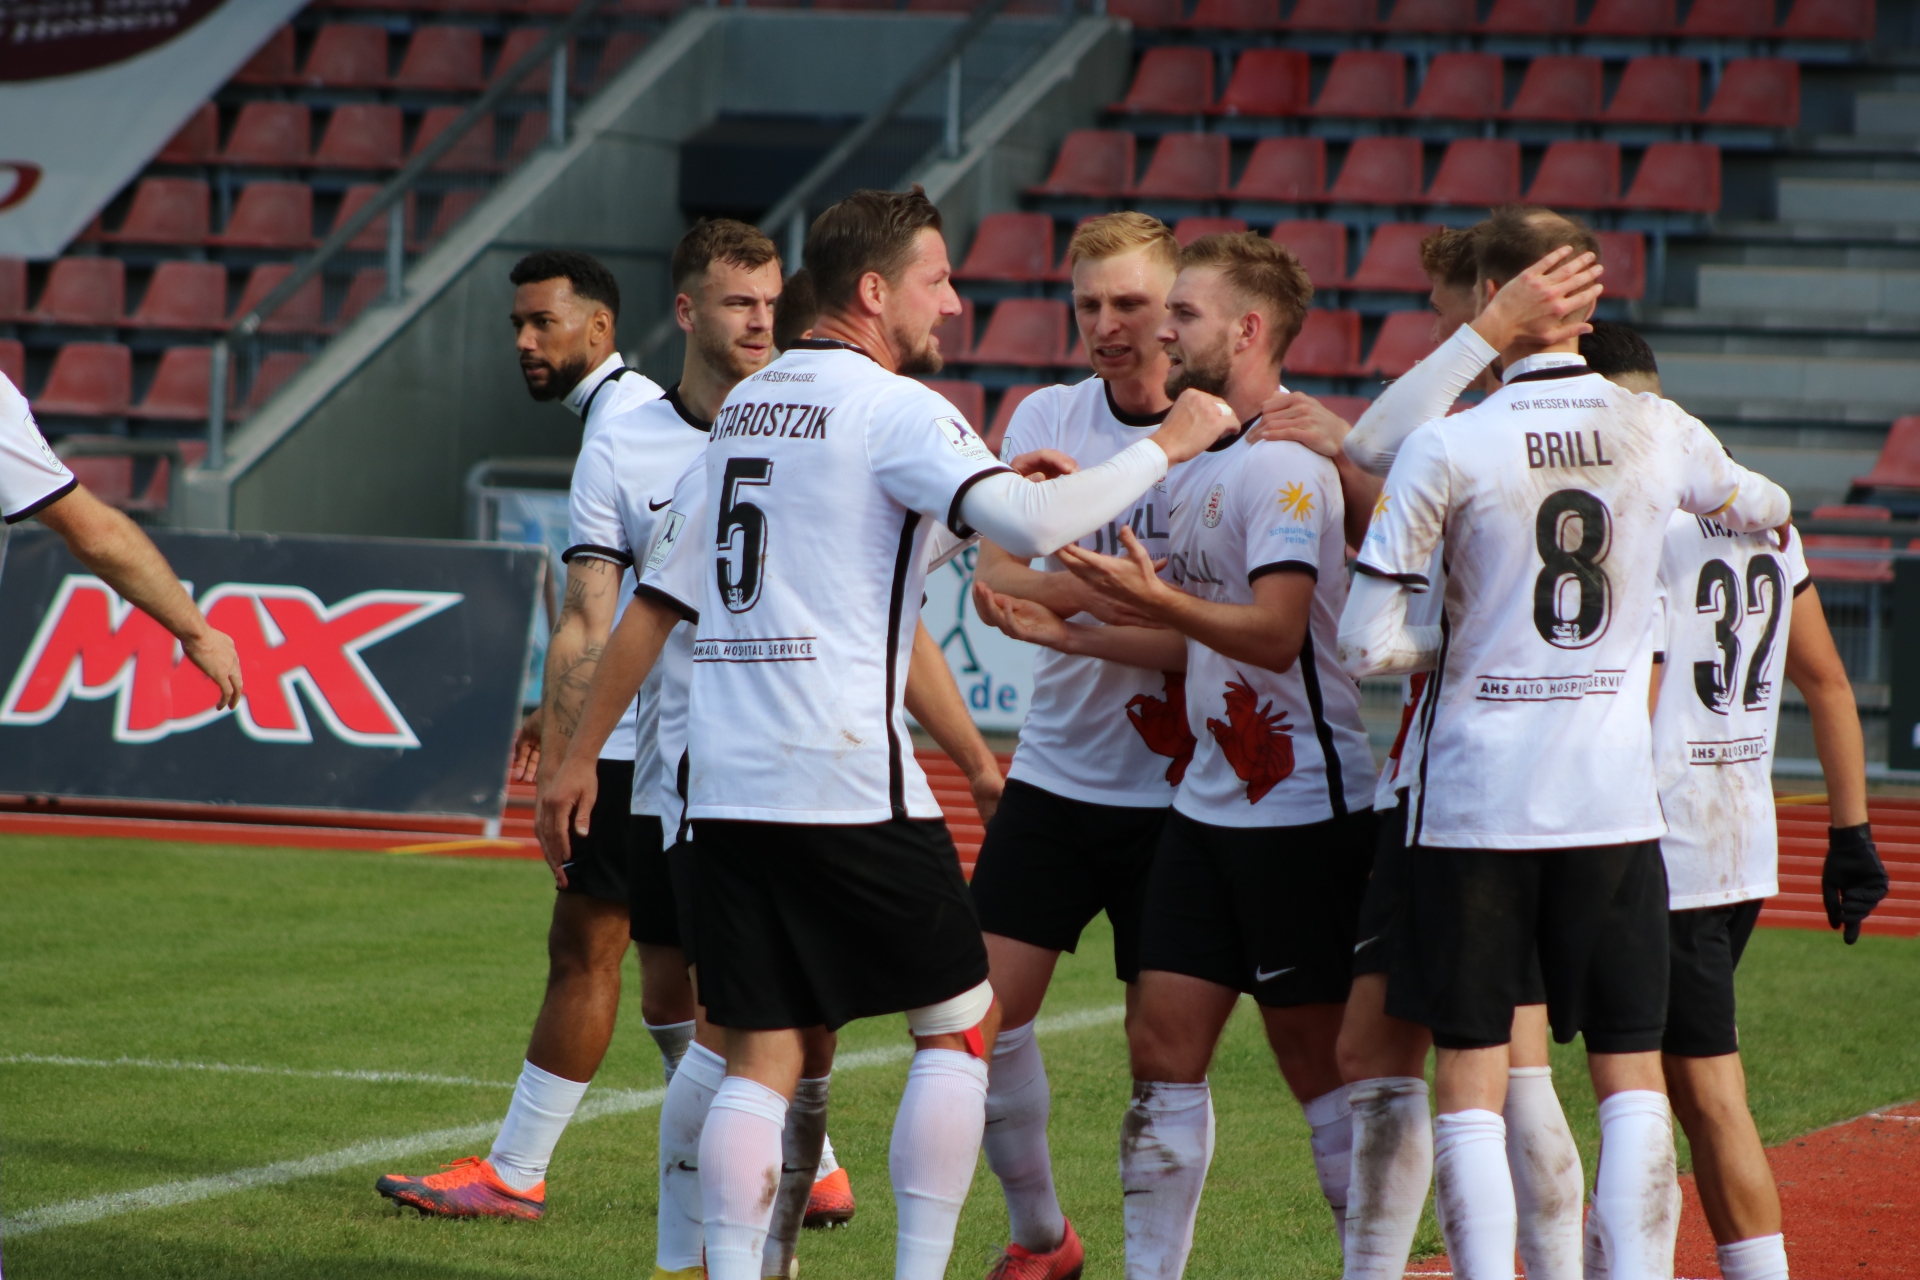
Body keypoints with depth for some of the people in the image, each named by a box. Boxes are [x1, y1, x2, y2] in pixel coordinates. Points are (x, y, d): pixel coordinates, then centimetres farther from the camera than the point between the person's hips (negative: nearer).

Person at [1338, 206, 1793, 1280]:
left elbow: (1365, 645, -9)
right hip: (1614, 798, 2)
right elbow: (1762, 505, 25)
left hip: (1474, 799, -2)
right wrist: (1765, 506, 47)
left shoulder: (1447, 449, -9)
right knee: (1633, 1073, 8)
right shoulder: (1661, 434, 1)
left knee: (1471, 1076, 4)